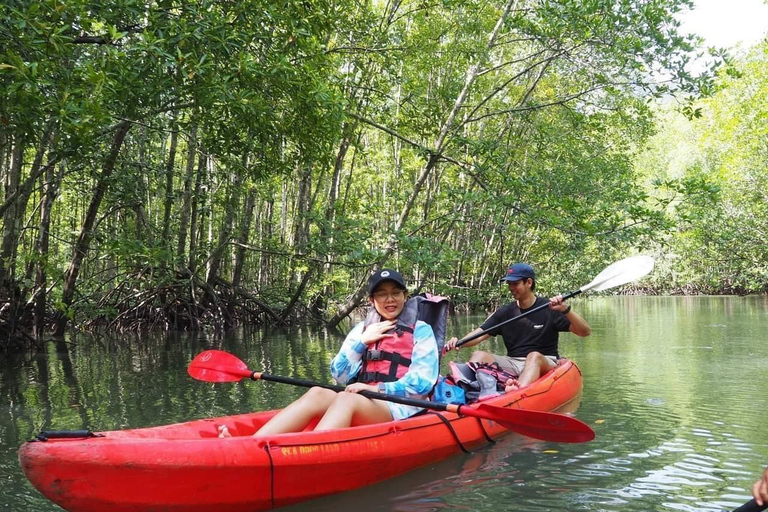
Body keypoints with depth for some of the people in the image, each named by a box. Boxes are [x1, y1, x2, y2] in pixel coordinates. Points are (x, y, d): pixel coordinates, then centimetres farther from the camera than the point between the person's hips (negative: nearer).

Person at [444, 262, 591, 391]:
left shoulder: (549, 308, -1)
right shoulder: (505, 312, 10)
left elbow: (585, 332, -7)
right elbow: (480, 334, 3)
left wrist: (565, 310, -23)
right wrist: (458, 342, -17)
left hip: (544, 363, -4)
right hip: (513, 363, 4)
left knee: (534, 356, -36)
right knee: (478, 355, -17)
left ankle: (520, 390, -68)